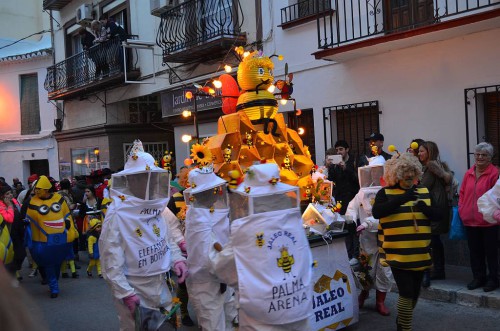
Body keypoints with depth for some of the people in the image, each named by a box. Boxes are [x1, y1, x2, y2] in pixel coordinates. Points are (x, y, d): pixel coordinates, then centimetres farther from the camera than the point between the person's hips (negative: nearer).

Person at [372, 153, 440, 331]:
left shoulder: (424, 192, 8)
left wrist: (425, 208, -16)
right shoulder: (385, 193, -5)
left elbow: (437, 214, 6)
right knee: (406, 292, -12)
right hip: (397, 254, -5)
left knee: (414, 293, 16)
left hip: (420, 253, 5)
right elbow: (376, 212, -22)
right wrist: (401, 199, -29)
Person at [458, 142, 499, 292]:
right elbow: (462, 193, 14)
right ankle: (478, 277, 27)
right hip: (470, 220, 6)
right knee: (475, 251, 14)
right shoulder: (468, 174, 9)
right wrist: (461, 209, 5)